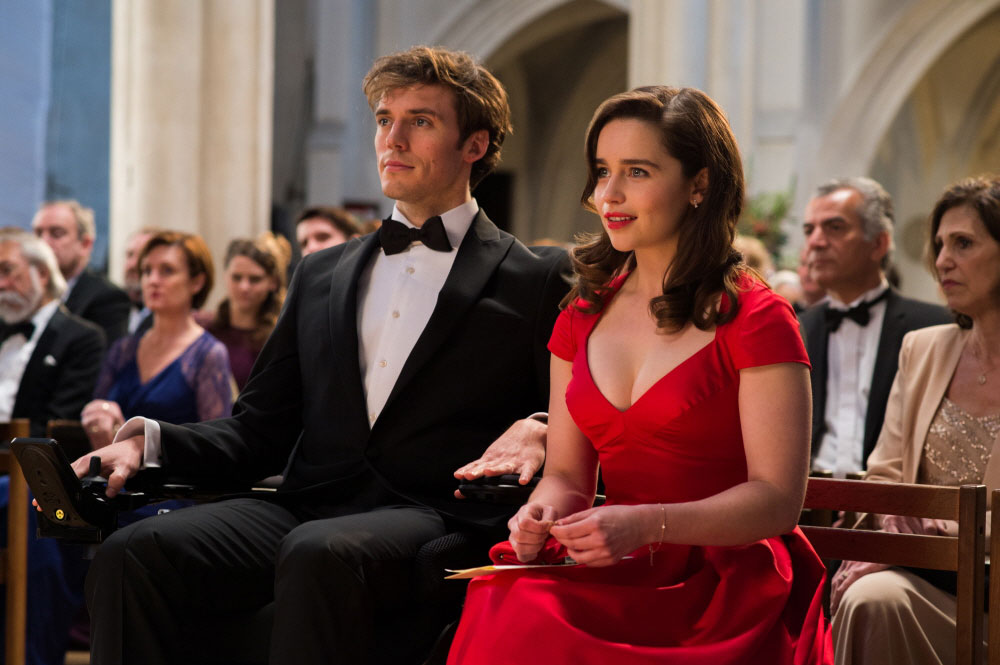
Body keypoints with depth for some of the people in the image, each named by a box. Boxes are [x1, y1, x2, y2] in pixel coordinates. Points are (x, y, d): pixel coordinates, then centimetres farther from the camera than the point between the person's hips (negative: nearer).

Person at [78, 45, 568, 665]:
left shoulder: (536, 278, 11)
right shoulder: (321, 275, 24)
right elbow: (261, 432, 20)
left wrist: (539, 432, -19)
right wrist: (148, 441, 2)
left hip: (433, 518, -4)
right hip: (306, 508, 5)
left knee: (319, 553, -39)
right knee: (133, 553, -24)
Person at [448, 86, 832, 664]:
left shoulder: (756, 320, -4)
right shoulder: (582, 318, 15)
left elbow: (778, 498, -8)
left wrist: (646, 524, -21)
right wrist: (542, 513, -7)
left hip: (726, 584, -5)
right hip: (621, 577, 5)